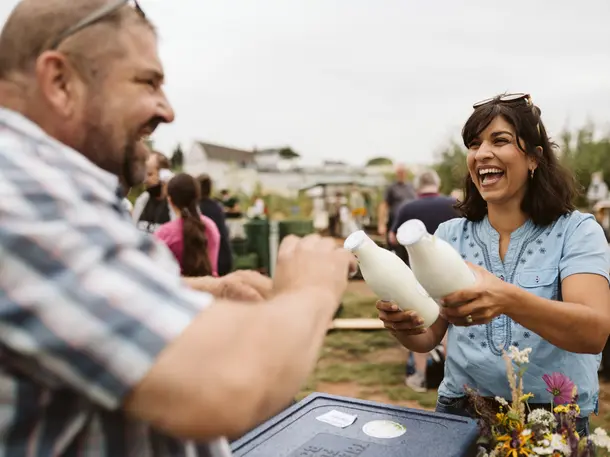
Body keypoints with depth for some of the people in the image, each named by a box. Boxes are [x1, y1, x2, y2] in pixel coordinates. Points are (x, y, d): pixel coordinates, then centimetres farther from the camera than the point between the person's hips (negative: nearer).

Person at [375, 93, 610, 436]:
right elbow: (429, 337, 3)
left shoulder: (576, 231, -5)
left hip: (555, 419, -1)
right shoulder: (450, 235, 3)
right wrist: (403, 325, -20)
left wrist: (508, 300, -37)